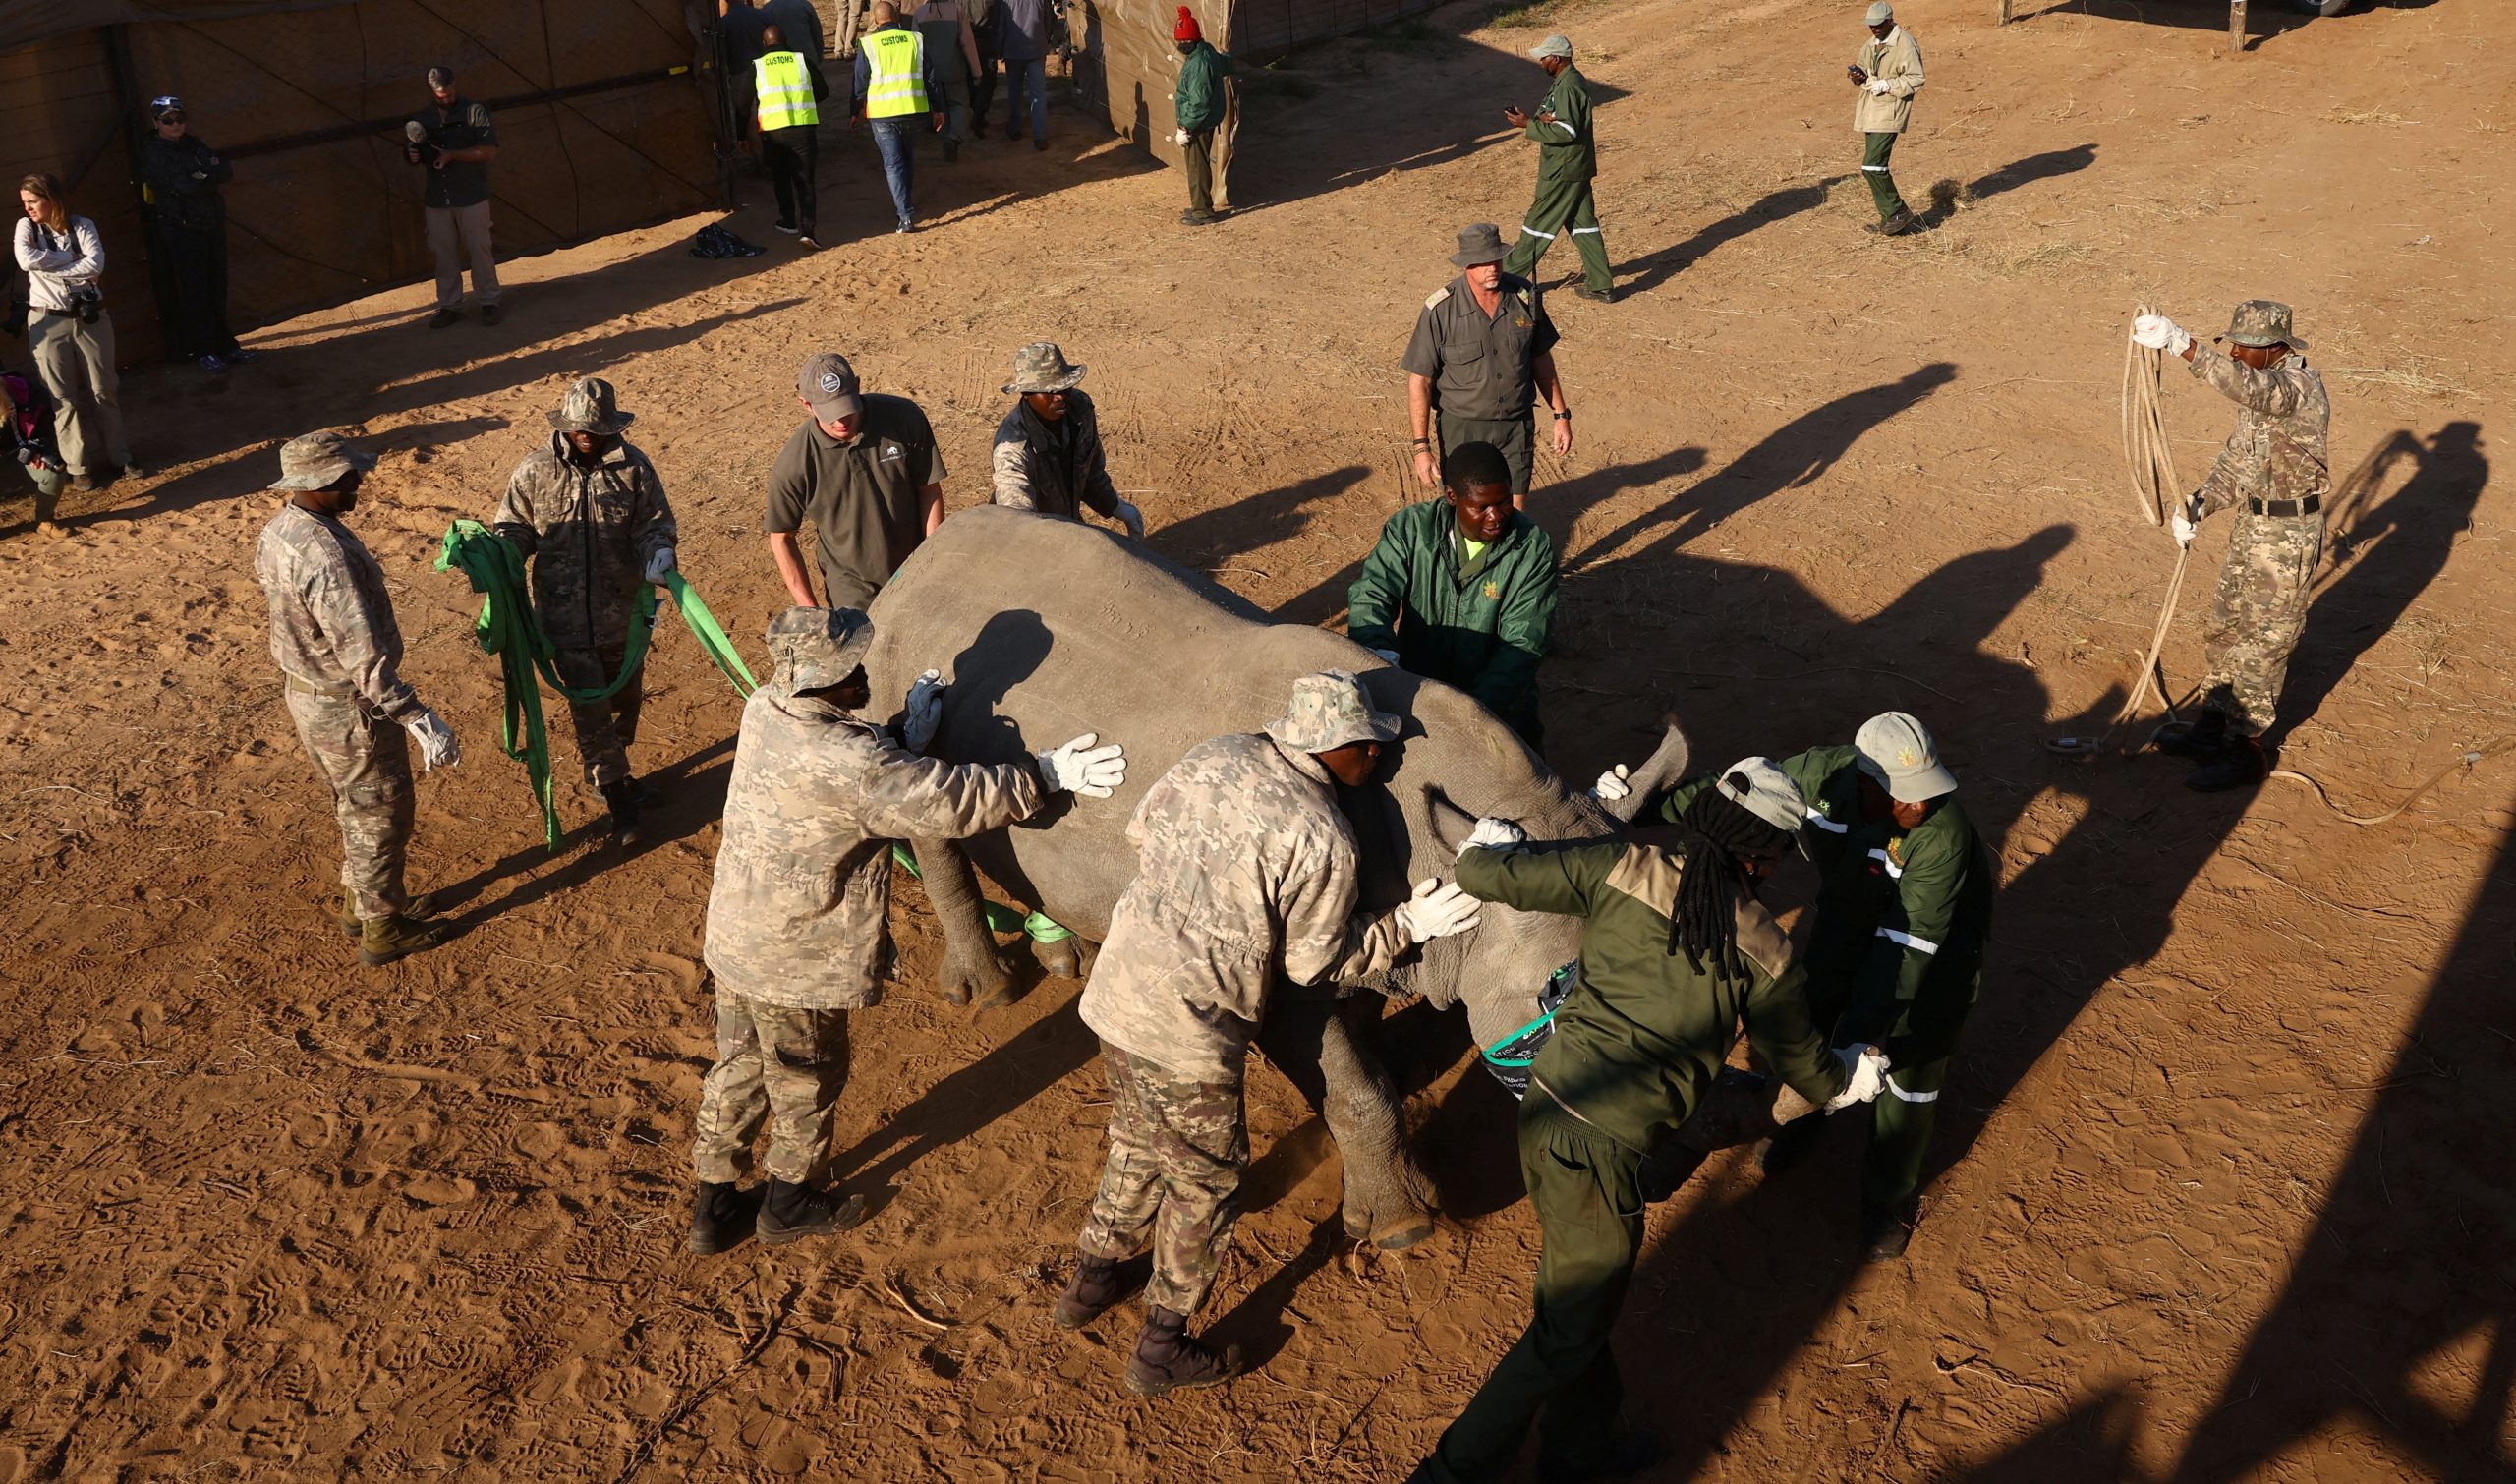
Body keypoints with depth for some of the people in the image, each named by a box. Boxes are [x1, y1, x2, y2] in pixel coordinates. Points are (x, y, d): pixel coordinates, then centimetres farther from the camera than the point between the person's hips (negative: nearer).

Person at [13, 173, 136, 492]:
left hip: (90, 318, 0)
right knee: (62, 397, 3)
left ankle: (119, 456, 19)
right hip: (48, 323, 0)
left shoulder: (82, 226, -1)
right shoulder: (26, 227, 1)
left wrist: (48, 266, -15)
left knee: (104, 390, 8)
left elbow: (96, 265, -17)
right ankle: (80, 466, 10)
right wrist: (73, 258, -12)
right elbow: (26, 260, -17)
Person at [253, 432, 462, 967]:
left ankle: (361, 902, 44)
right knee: (381, 815, 10)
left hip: (306, 693, 9)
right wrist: (420, 719, -34)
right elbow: (363, 657, -35)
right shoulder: (327, 556, -34)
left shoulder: (279, 528, -3)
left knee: (354, 809, 27)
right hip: (349, 708, -9)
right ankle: (382, 931, 25)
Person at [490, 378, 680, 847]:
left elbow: (655, 523, -5)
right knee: (590, 711, 2)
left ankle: (604, 772, 44)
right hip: (566, 616, -2)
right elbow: (515, 528, 2)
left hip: (623, 611, 2)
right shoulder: (535, 472, -6)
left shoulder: (633, 467, -5)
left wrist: (658, 551, -26)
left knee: (624, 698, 19)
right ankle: (620, 798, 13)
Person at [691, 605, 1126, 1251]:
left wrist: (905, 737, 6)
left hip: (733, 937, 7)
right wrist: (1046, 775, -17)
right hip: (798, 962, -7)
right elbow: (954, 800, -25)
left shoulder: (764, 709, -9)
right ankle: (788, 1203, 40)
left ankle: (716, 1204, 40)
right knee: (805, 1080, 18)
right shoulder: (851, 764, -32)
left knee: (738, 1068, 24)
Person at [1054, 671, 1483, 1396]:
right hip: (1185, 1035, -7)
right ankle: (1162, 1349, 29)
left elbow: (1143, 828, 15)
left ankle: (1090, 1281, 47)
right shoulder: (1324, 841, -18)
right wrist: (1408, 926, 3)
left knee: (1138, 1145, 29)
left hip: (1116, 990, 7)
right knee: (1206, 1180, 15)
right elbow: (1317, 965, -6)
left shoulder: (1215, 757, -1)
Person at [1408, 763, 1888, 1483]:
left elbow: (1484, 874, -6)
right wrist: (1856, 1075, 36)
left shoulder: (1621, 870, -3)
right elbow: (1804, 1066, 13)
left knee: (1577, 1290, 26)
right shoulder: (1764, 956, -5)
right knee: (1567, 1330, 14)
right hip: (1601, 1152, -5)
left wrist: (1491, 843, 18)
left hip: (1542, 1108, 5)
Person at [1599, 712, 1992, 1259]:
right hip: (1850, 911, 4)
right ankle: (1801, 1114, 50)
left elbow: (1906, 948, -42)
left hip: (1938, 932, -4)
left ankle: (1891, 1198, 26)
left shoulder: (1943, 835, -42)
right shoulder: (1817, 776, -32)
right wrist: (1637, 801, -30)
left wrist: (1862, 1035, -49)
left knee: (1911, 1063, 2)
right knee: (1807, 1013, 17)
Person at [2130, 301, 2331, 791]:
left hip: (2289, 535, -9)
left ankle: (2247, 752, 11)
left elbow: (2246, 387, -44)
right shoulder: (2264, 384, 9)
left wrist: (2181, 344, -55)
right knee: (2224, 630, 17)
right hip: (2255, 525, 9)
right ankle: (2212, 730, 31)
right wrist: (2200, 504, -3)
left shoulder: (2299, 386, -22)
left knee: (2259, 645, -1)